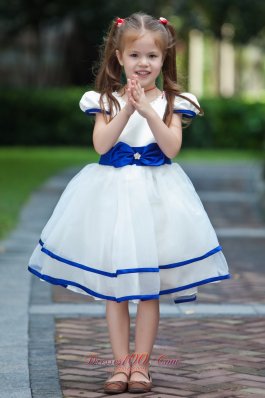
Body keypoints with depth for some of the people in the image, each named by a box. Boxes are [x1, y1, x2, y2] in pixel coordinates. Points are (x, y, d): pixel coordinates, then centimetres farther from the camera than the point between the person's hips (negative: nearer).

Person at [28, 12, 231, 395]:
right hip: (112, 191, 1)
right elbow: (101, 145, -11)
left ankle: (141, 362, 11)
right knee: (114, 286, 3)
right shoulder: (106, 99, 1)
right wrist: (128, 107, -20)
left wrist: (147, 109, -21)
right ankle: (121, 363, 11)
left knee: (150, 286, 3)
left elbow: (172, 148, -11)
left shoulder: (171, 101, 0)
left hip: (156, 194, 0)